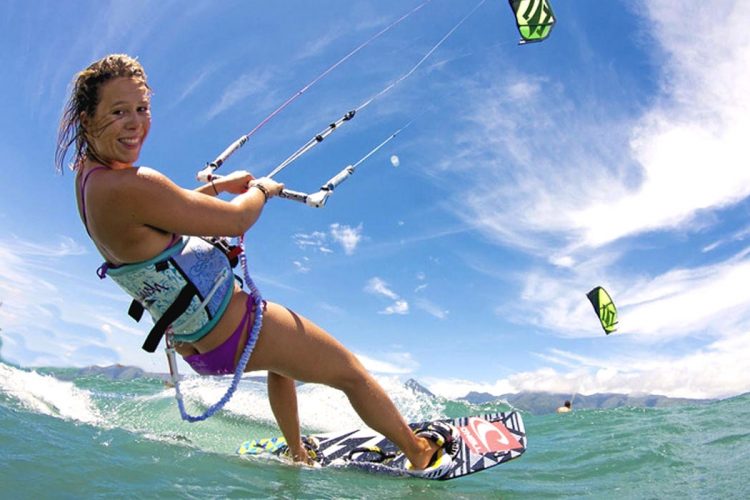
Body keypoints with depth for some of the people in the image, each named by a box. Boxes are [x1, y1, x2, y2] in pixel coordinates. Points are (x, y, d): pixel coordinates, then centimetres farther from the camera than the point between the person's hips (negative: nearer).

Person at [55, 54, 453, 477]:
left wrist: (217, 186, 16)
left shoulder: (88, 173, 0)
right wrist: (263, 190, -2)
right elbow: (236, 220, -24)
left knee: (283, 360, 38)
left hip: (189, 340, 10)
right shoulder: (130, 186, -32)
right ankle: (422, 454, 30)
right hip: (232, 329, -10)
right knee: (352, 373, 8)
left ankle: (298, 455, 53)